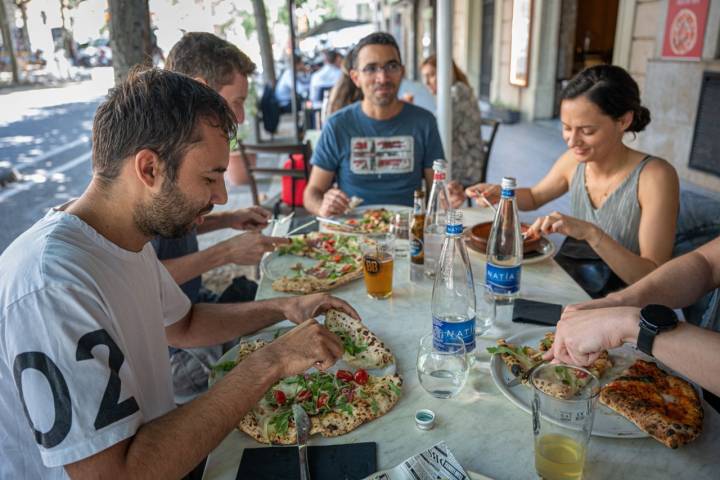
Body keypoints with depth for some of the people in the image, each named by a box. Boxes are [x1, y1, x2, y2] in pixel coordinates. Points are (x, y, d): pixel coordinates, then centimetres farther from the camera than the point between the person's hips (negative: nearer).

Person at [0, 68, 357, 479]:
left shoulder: (129, 239, -2)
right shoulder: (52, 286, -29)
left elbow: (181, 324, 13)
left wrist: (282, 308, -1)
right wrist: (269, 364, -28)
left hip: (157, 444, 7)